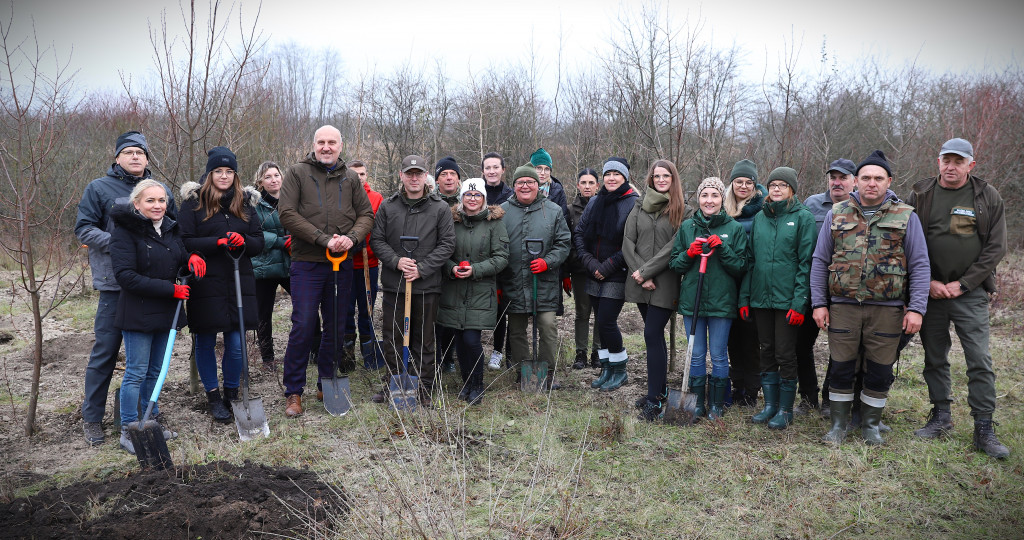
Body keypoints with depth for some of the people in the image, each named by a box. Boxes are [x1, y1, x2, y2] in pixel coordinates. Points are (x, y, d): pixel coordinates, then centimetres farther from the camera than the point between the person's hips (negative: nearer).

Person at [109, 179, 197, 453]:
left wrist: (192, 257, -5)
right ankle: (128, 431, 9)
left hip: (165, 312, 7)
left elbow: (180, 256, 22)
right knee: (136, 373, -2)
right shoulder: (125, 231, -12)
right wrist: (170, 289, -21)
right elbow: (126, 275, -18)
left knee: (155, 370, 15)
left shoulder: (170, 228, 10)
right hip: (138, 312, -7)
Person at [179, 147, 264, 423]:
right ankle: (213, 396, 22)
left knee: (236, 344, 2)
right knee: (205, 343, 7)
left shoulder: (246, 202, 10)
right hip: (205, 283, -2)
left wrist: (243, 241, -13)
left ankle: (231, 394, 21)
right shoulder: (194, 201, 0)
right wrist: (218, 242, -19)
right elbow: (184, 242, -7)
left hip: (239, 283, 2)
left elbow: (259, 243, 9)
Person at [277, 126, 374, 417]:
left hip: (341, 264, 4)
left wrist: (351, 237, -11)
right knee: (303, 327, -5)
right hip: (307, 264, -4)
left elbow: (366, 214, 10)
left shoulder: (350, 178, 11)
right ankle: (294, 392, 7)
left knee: (336, 327, 10)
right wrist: (324, 239, -16)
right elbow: (287, 213, -9)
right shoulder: (297, 173, 1)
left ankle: (326, 385, 24)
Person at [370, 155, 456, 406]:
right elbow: (377, 240, 5)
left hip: (427, 286, -1)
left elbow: (447, 244, -2)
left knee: (424, 340, 7)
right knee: (392, 338, 8)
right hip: (393, 284, 2)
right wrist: (396, 261, -12)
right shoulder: (387, 206, 6)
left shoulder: (440, 208, 1)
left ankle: (423, 389, 18)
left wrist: (422, 268, -12)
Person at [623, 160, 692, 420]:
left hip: (665, 284, -4)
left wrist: (646, 271, -13)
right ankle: (659, 388, 27)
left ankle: (654, 399, -5)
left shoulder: (683, 211, -1)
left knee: (652, 335, -10)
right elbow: (628, 242, 4)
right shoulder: (639, 206, 11)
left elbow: (673, 248, -10)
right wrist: (639, 276, -7)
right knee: (655, 335, 14)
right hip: (640, 282, 4)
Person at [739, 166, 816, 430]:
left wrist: (800, 302, -15)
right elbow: (750, 259, 12)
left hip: (787, 298, -5)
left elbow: (806, 262, -8)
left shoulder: (803, 217, -3)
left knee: (785, 354, 2)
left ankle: (786, 409, 14)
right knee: (767, 351, 12)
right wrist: (744, 297, 6)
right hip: (761, 297, 5)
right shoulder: (760, 217, 11)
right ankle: (770, 405, 22)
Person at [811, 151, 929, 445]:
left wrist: (916, 308, -6)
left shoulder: (906, 217, 4)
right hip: (842, 307, 1)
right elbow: (820, 261, 9)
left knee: (879, 372, 7)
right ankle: (839, 423, 21)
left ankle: (870, 424, 25)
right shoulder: (837, 214, 7)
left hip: (887, 309, 0)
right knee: (842, 368, 6)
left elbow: (919, 265, 2)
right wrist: (818, 303, 3)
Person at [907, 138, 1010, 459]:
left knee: (980, 361, -4)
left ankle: (984, 429, 4)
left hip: (970, 292, -1)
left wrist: (962, 283, -9)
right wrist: (927, 282, -6)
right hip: (930, 290, 2)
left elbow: (996, 247, -1)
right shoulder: (921, 195, 3)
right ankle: (941, 417, 23)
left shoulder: (988, 198, 1)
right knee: (934, 357, 9)